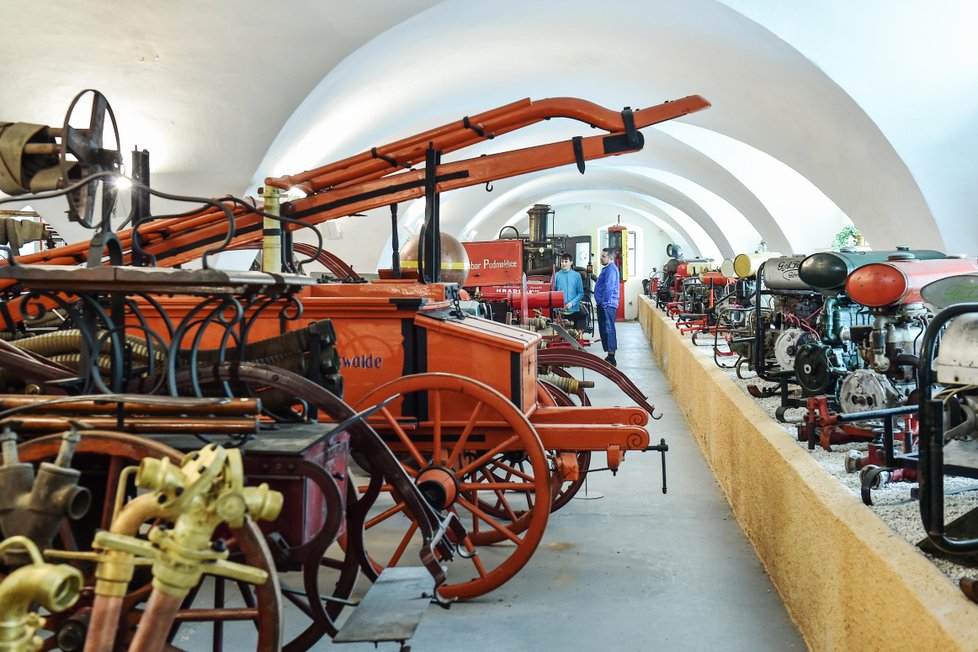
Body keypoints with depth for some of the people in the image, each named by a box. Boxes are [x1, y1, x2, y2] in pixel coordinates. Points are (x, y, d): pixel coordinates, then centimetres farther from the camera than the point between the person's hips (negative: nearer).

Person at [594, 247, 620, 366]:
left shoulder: (611, 269, -14)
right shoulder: (607, 268, 20)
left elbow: (608, 288, -22)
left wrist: (604, 304, -21)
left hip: (607, 305, -11)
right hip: (604, 304, 11)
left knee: (608, 330, -10)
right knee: (604, 330, 13)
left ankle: (611, 359, -10)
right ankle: (610, 357, 18)